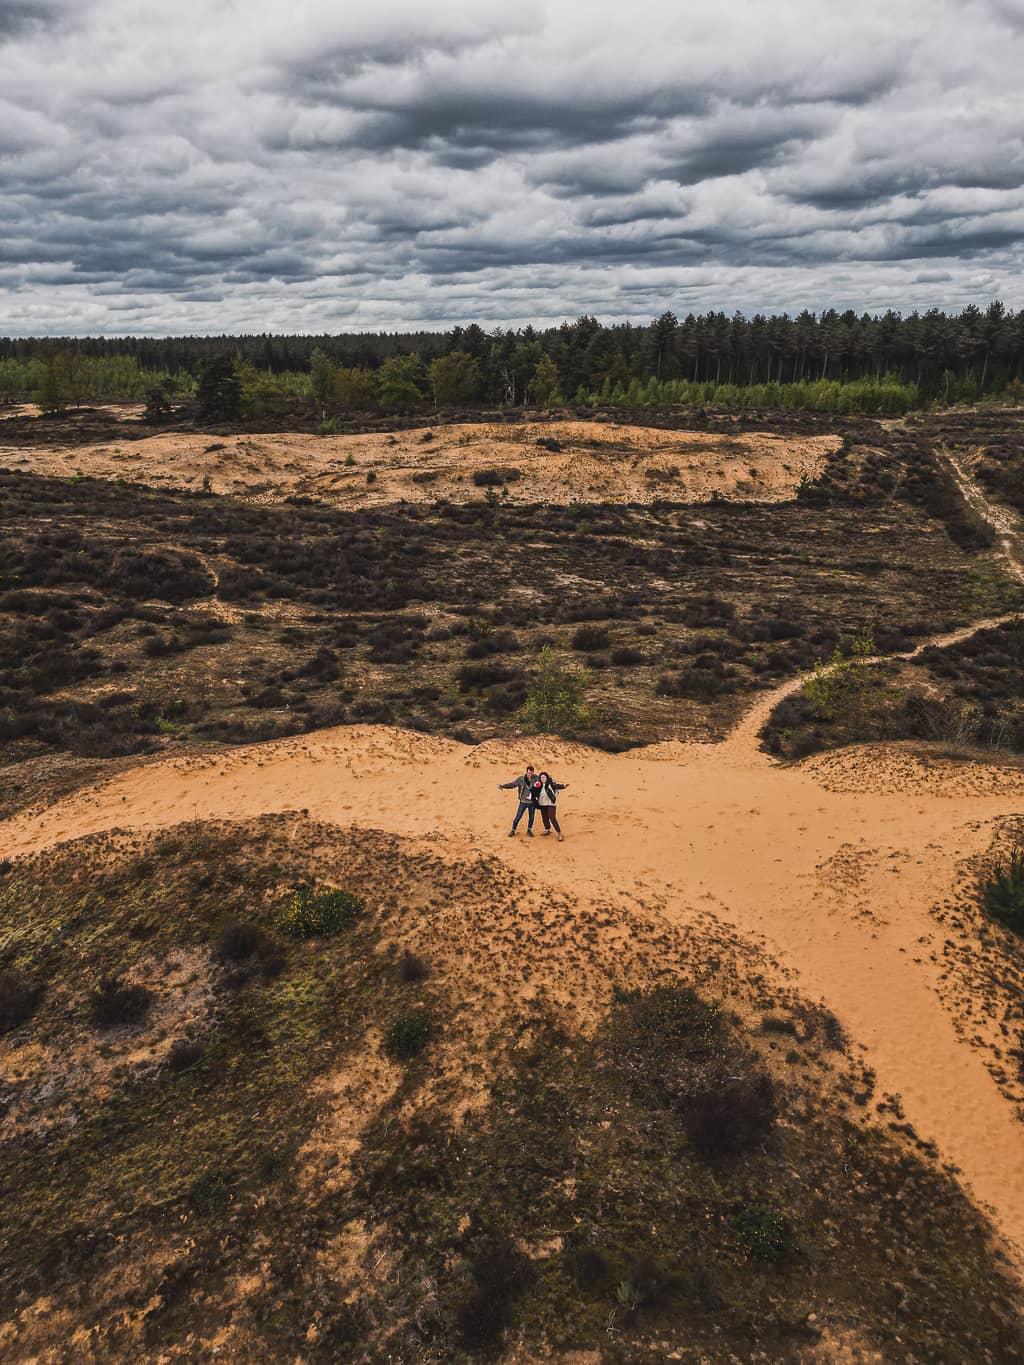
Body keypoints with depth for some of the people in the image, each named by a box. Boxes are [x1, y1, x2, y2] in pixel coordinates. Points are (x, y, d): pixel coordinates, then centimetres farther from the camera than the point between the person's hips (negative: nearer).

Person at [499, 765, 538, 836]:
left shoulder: (536, 779, -7)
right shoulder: (521, 779, -11)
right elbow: (512, 784, -9)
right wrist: (502, 786, -19)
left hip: (532, 802, 2)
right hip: (523, 802, -2)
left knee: (531, 817, 13)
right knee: (518, 816, 2)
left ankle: (529, 830, 33)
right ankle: (513, 830, 18)